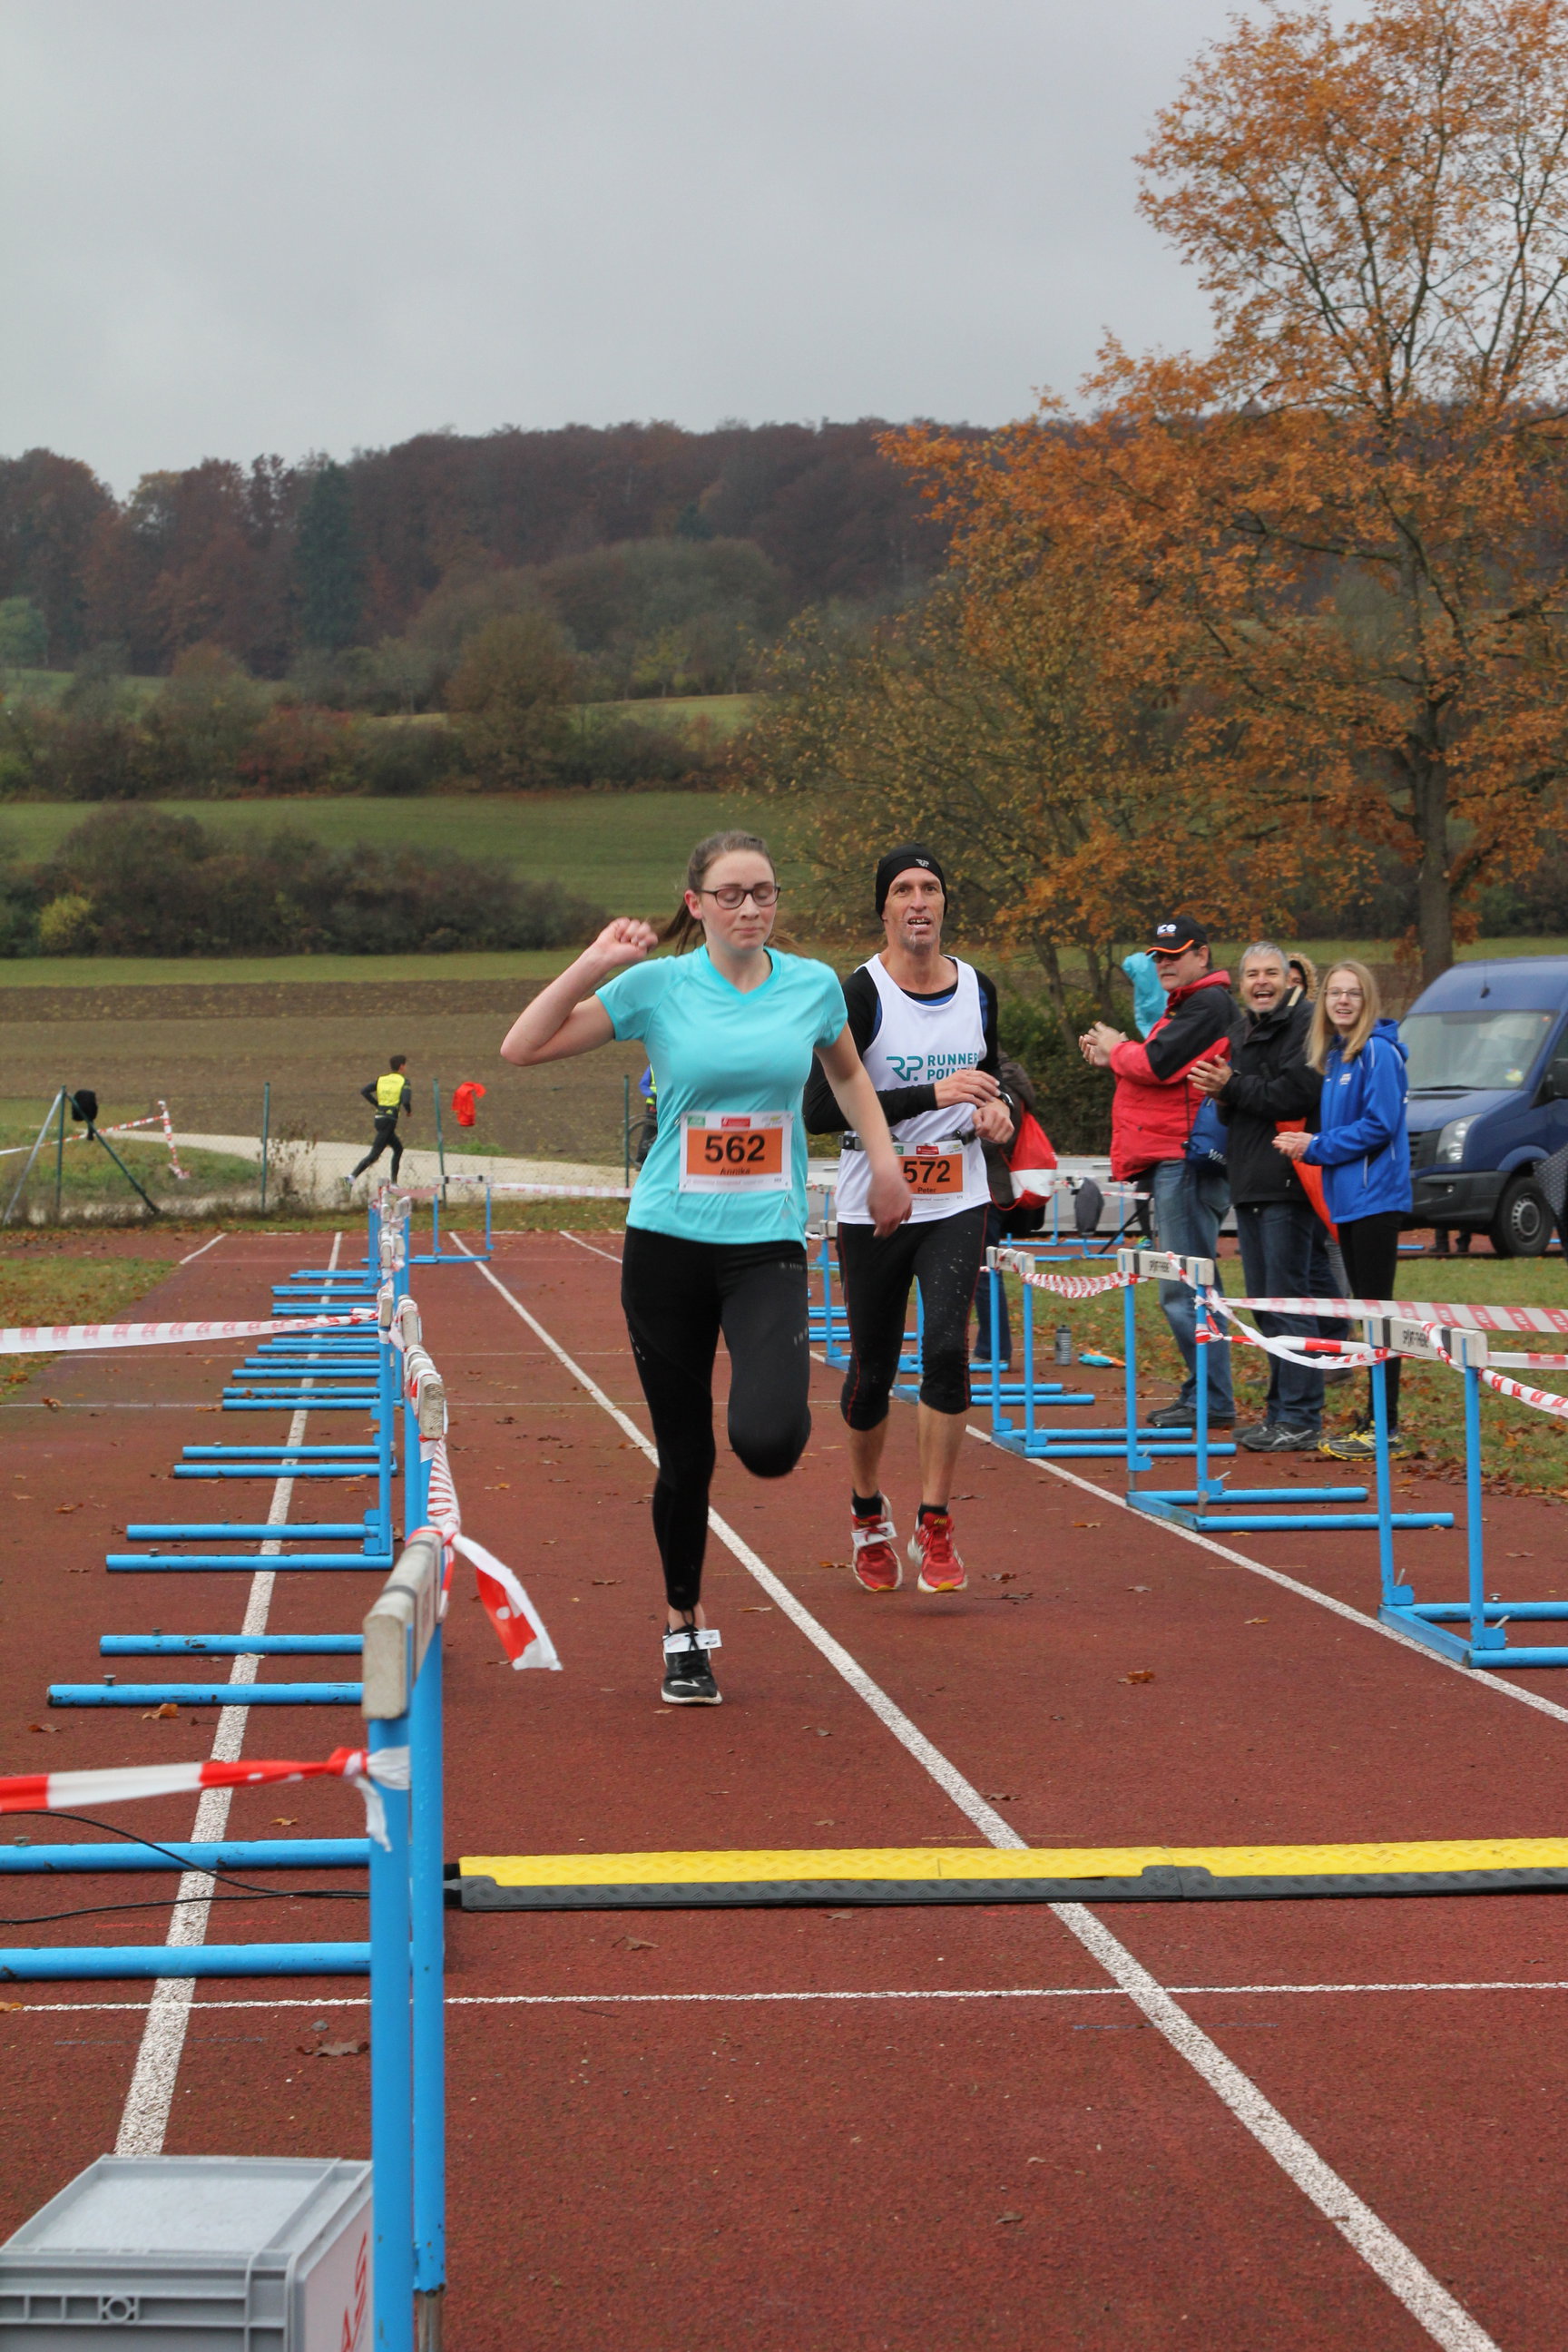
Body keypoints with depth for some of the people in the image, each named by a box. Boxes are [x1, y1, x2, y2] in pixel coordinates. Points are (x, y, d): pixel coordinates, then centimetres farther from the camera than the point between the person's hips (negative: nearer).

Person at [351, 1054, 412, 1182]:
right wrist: (409, 1111, 2)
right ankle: (353, 1176, -22)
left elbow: (364, 1091, 3)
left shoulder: (381, 1079, 12)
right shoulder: (404, 1082, -5)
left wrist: (377, 1104, 11)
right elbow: (406, 1100, -19)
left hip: (379, 1117, 7)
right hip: (390, 1120, -7)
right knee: (374, 1154, -9)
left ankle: (394, 1182, 19)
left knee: (398, 1148, 21)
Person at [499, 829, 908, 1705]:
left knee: (767, 1442, -21)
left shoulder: (813, 984, 3)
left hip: (769, 1241, 0)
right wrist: (596, 964, -12)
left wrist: (885, 1157, 13)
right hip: (668, 1238, 0)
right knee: (686, 1456, 5)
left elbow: (849, 1074, 24)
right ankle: (685, 1630, 26)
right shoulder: (657, 985, -3)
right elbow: (522, 1048, -5)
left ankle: (789, 1385, 18)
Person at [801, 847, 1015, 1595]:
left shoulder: (977, 988, 5)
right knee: (872, 1372, 8)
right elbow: (819, 1111, -19)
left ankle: (934, 1529, -7)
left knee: (947, 1350, -16)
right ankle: (868, 1514, 33)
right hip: (874, 1205, -2)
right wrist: (932, 1095, -24)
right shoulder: (861, 994, -11)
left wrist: (996, 1108, 1)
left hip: (957, 1203, 2)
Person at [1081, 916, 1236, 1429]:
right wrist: (1113, 1057, 9)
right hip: (1170, 1161, 11)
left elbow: (1156, 1064, -18)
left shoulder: (1210, 1004, -10)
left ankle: (1211, 1401, -12)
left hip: (1186, 1159, -11)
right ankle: (1203, 1395, 15)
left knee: (1185, 1288, -12)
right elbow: (1163, 1072, 24)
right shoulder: (1184, 1005, 24)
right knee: (1183, 1288, 12)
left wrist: (1116, 1049, 0)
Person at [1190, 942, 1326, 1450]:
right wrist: (1223, 1098, -1)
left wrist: (1232, 1087, -13)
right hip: (1248, 1186, 9)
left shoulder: (1305, 1024, -9)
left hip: (1287, 1184, -9)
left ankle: (1300, 1419, -8)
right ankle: (1280, 1412, 21)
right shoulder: (1241, 1031, 19)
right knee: (1265, 1303, 13)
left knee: (1289, 1302, -10)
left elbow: (1295, 1095, -20)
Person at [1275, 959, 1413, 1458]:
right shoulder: (1334, 1055, 15)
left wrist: (1316, 1147, -14)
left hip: (1375, 1196, -9)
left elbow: (1380, 1124, -18)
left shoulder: (1378, 1052, -12)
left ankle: (1385, 1425, -5)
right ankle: (1378, 1417, 17)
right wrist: (1309, 1146, 4)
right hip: (1347, 1197, 9)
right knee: (1364, 1306, 11)